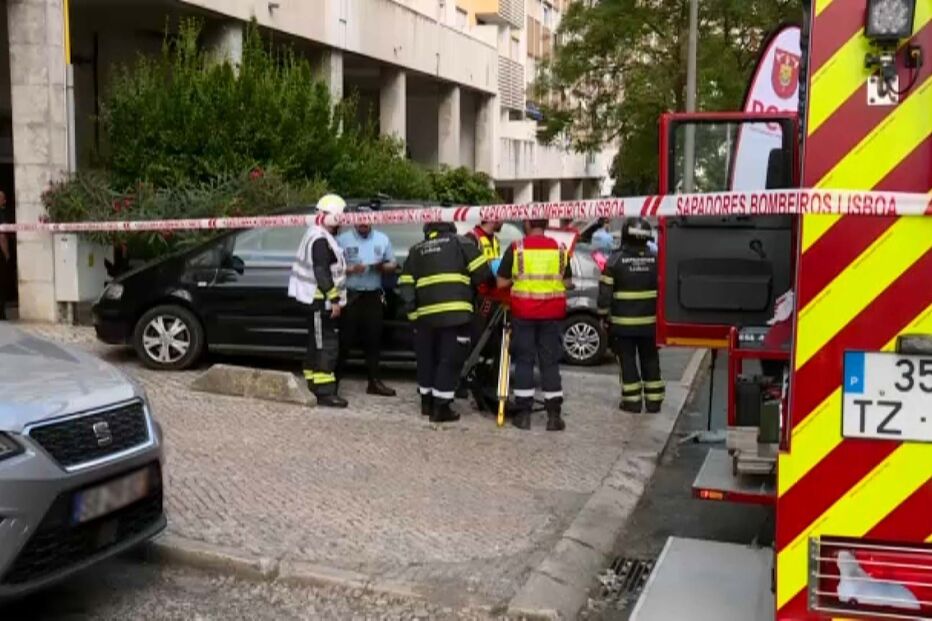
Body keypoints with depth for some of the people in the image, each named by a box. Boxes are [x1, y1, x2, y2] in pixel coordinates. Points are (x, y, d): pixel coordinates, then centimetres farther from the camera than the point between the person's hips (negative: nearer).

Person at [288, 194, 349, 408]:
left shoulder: (316, 235, 16)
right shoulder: (321, 240, -18)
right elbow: (322, 273, -24)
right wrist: (334, 299, -23)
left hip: (316, 301, 11)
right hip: (319, 301, -11)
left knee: (316, 344, 16)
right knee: (327, 345, -10)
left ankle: (313, 386, 25)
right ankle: (325, 392, -9)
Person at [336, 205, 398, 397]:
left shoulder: (382, 239, 11)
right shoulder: (343, 239, 0)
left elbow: (393, 264, 13)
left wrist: (383, 267, -9)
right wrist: (351, 269, -20)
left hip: (374, 296, 3)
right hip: (350, 295, -3)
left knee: (373, 339, 6)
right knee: (345, 339, -4)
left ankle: (374, 381, 14)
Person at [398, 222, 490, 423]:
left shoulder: (416, 250, 18)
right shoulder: (459, 242, 8)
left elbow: (405, 284, 10)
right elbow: (481, 271, 1)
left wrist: (411, 308, 9)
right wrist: (469, 286, 18)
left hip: (424, 312, 4)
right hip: (453, 311, -4)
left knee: (426, 358, 17)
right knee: (449, 359, 0)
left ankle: (427, 402, 27)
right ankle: (441, 407, -2)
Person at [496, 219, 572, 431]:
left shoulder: (516, 248, -4)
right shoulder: (559, 248, 4)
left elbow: (502, 282, -3)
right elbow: (566, 282, 9)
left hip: (523, 313, -2)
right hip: (551, 314, 2)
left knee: (524, 361, 6)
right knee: (550, 362, 7)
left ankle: (523, 414, 8)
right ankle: (554, 415, 7)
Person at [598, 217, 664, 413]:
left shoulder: (615, 260, -8)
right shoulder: (655, 260, 2)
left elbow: (605, 292, -9)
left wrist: (603, 315, 2)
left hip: (623, 322, -3)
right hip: (650, 322, 3)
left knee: (628, 361, 4)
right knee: (650, 360, 12)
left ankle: (632, 400, 5)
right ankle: (654, 400, 15)